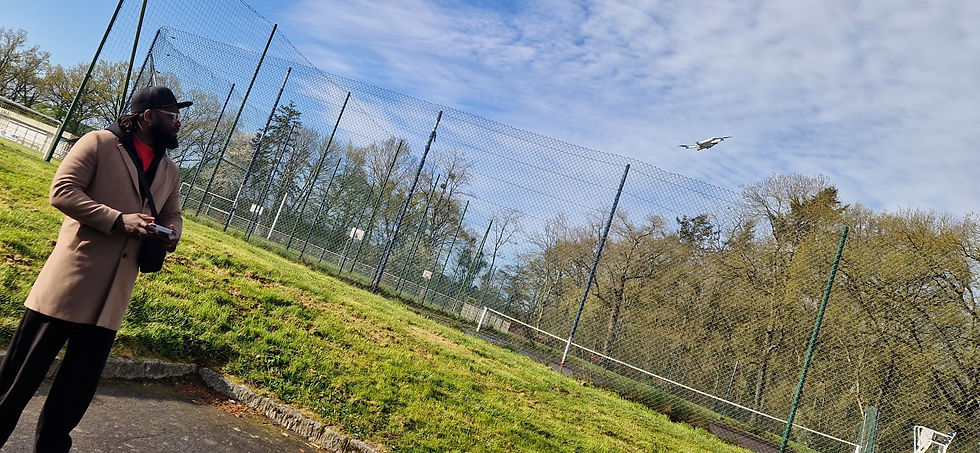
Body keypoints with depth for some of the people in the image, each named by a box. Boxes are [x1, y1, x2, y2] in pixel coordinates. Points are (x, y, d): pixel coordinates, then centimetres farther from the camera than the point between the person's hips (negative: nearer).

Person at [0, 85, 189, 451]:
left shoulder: (170, 172, 14)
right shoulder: (99, 143, -4)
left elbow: (172, 214, 23)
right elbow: (62, 191, -11)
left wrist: (170, 235, -1)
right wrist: (119, 220, -21)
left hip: (114, 293, 6)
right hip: (73, 277, -5)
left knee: (82, 380, 12)